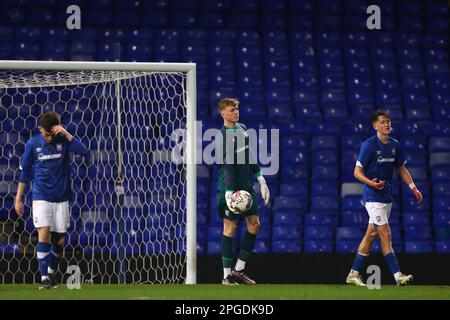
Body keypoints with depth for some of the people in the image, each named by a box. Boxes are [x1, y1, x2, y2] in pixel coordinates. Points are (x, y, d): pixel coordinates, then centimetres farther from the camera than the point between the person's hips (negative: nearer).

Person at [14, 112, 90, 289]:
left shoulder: (63, 140, -4)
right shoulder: (33, 144, -4)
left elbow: (84, 151, -19)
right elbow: (24, 172, 5)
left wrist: (66, 133, -25)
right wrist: (18, 199, 5)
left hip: (61, 198, 1)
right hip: (41, 197, -1)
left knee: (59, 240, 5)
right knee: (44, 233, -16)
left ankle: (51, 272, 28)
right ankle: (44, 278, -15)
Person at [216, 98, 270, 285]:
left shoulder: (242, 129, 12)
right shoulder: (223, 135, -14)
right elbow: (227, 165, -23)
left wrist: (261, 181, 18)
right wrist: (228, 193, -29)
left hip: (246, 185, 8)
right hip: (231, 187, -8)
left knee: (254, 225, 8)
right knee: (230, 228, -4)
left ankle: (239, 270, 17)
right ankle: (227, 275, 3)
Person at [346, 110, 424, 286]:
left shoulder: (395, 145, 7)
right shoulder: (369, 145, -13)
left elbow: (402, 169, 19)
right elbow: (357, 172, -13)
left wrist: (414, 188, 9)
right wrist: (371, 183, -30)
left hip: (387, 196, 7)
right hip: (373, 197, -7)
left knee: (371, 234, 11)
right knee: (386, 234, -12)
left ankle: (354, 274, 18)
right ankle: (397, 275, -15)